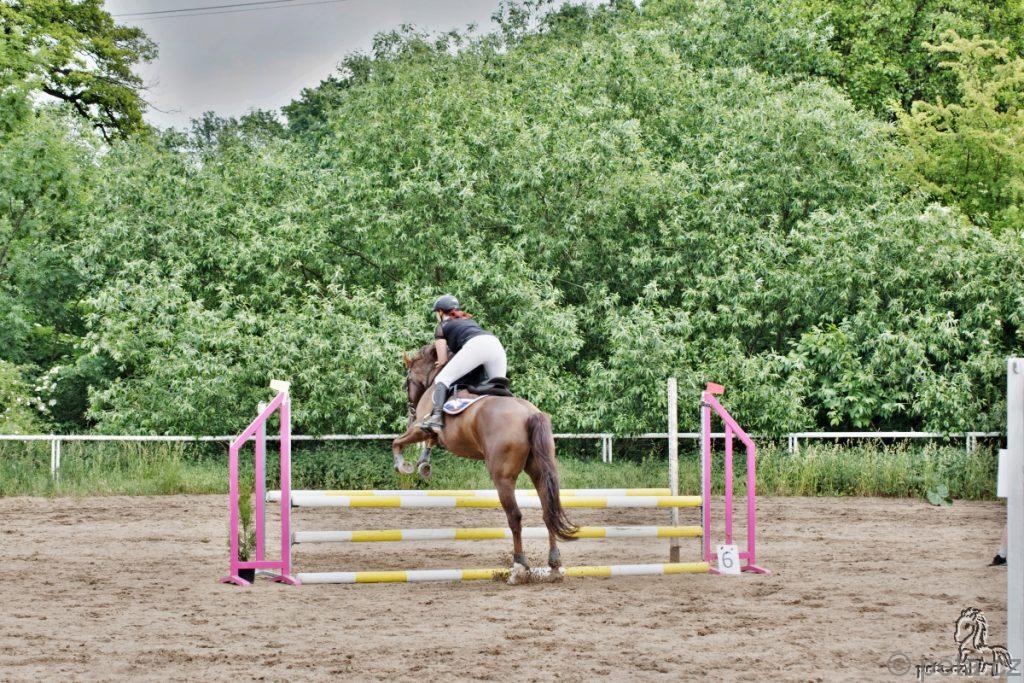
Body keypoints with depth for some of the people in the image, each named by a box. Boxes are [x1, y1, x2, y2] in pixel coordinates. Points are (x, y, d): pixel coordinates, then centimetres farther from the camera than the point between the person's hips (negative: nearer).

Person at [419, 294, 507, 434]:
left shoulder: (442, 327, 23)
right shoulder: (469, 320, 41)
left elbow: (442, 360, 17)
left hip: (474, 347, -6)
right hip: (496, 344, 6)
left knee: (442, 379, -4)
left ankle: (437, 418, -23)